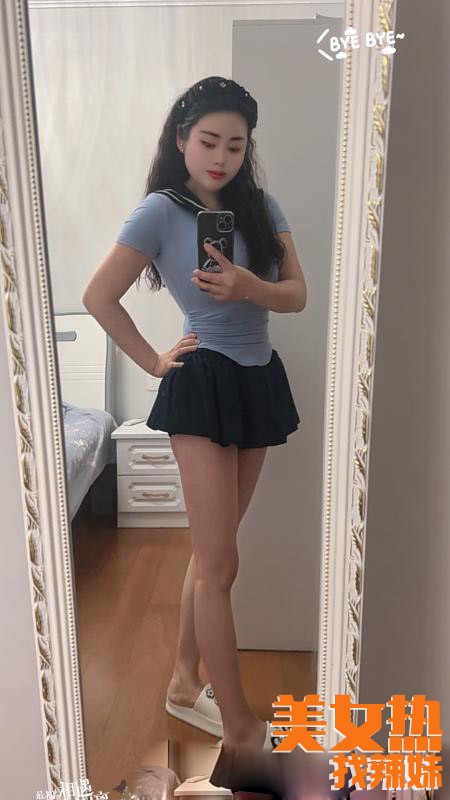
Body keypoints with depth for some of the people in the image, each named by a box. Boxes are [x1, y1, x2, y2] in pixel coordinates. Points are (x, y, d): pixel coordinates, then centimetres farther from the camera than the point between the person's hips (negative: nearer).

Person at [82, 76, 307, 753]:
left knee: (212, 551, 14)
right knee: (220, 564, -3)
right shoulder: (160, 211, -7)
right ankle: (241, 727, 14)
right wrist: (153, 361, -3)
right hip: (204, 387, -5)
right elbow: (99, 297, -6)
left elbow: (297, 295, -1)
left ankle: (185, 682, 33)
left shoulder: (261, 206, 6)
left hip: (259, 381, 6)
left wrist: (248, 286, -21)